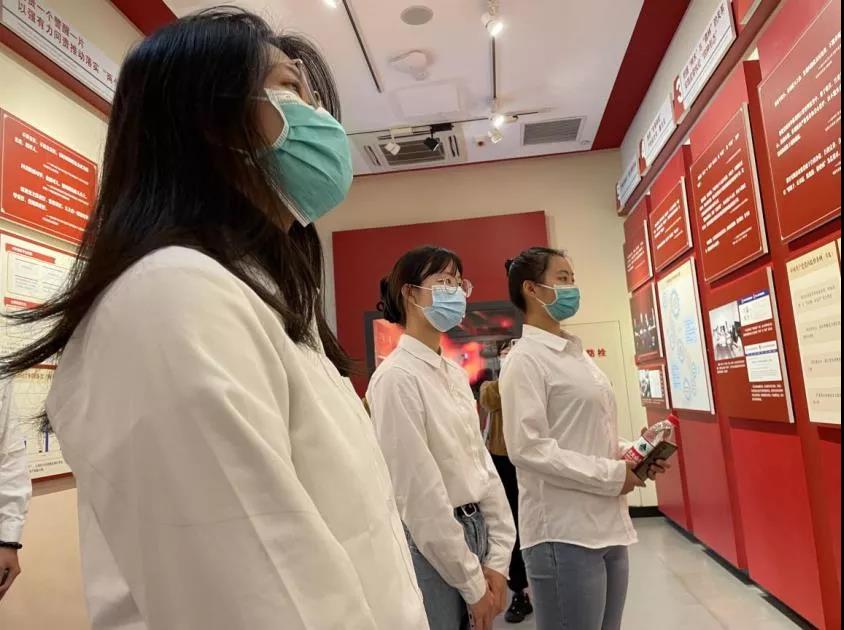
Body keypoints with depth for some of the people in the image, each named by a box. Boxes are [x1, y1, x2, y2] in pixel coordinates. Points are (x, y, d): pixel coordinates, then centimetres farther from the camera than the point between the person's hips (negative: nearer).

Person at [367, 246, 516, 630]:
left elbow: (481, 461, 5)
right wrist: (472, 583, -12)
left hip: (475, 533, 7)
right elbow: (420, 493, -19)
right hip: (431, 547, -7)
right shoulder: (396, 377, -19)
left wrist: (497, 558, 0)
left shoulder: (455, 373, 6)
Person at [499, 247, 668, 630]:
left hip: (608, 525, 8)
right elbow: (528, 448, -20)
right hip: (563, 534, -8)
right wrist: (611, 475, -14)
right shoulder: (526, 359, -11)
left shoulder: (577, 354, 14)